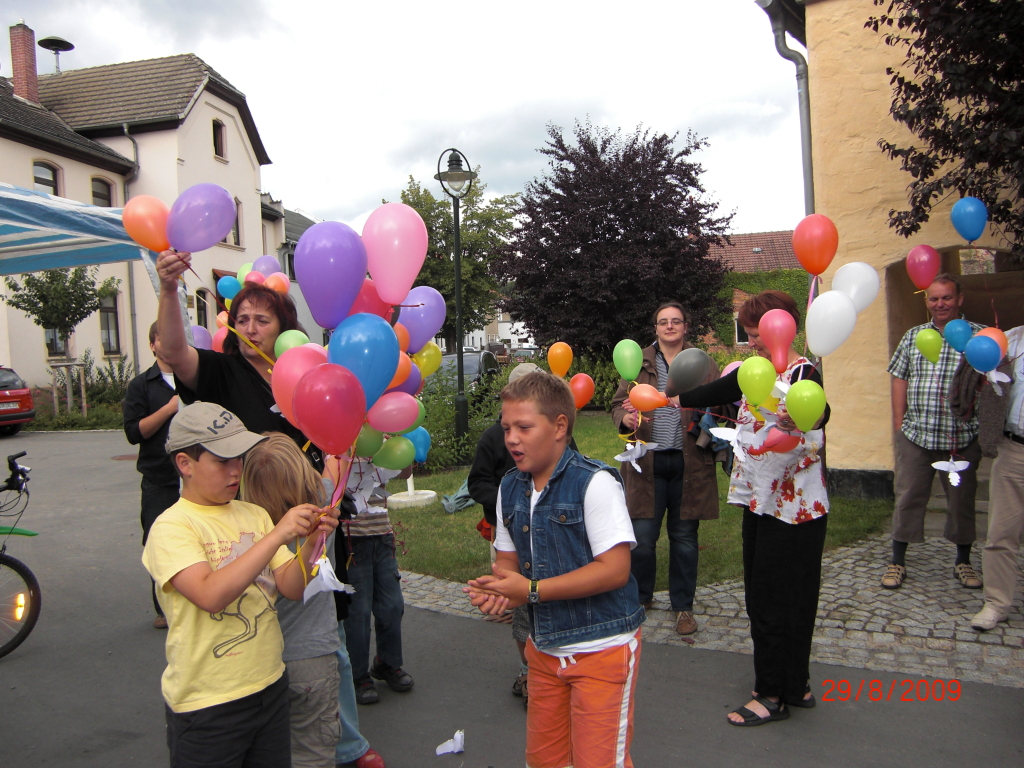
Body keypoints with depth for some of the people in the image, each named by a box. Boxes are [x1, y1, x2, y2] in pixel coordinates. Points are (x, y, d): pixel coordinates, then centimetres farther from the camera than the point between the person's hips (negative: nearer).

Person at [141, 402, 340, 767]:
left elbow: (292, 588, -2)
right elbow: (211, 595, -29)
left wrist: (310, 541, -19)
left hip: (270, 687, 5)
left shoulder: (254, 515, 3)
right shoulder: (171, 527, -13)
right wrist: (277, 535, -32)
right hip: (207, 706, -5)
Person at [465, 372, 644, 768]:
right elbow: (508, 558, 10)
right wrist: (496, 589, -14)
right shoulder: (509, 488, 3)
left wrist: (531, 590, -23)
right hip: (543, 648, 7)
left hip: (601, 648, -6)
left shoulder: (595, 482, -18)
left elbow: (615, 570, -22)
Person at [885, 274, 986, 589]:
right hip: (915, 434, 2)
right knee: (909, 497, 6)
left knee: (962, 499, 11)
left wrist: (985, 429, -12)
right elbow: (900, 378, 10)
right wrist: (899, 422, 3)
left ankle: (963, 561, 30)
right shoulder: (913, 336, 8)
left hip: (961, 436, -1)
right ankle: (897, 562, 17)